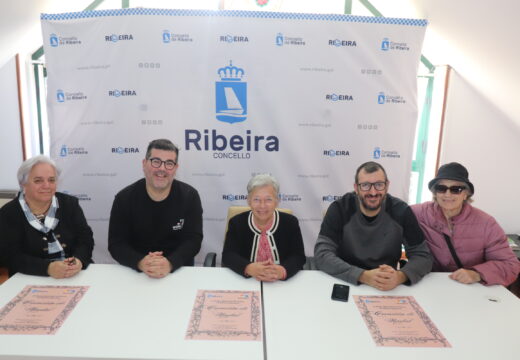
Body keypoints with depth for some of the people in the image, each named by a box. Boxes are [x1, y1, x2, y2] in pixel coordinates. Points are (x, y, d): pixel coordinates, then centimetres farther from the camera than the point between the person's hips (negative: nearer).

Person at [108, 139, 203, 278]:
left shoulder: (189, 196, -4)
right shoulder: (124, 198, -3)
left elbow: (193, 240, -8)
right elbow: (116, 243, -5)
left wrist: (170, 263, -26)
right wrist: (140, 263, -25)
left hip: (179, 271, 0)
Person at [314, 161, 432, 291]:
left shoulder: (401, 211, -5)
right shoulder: (339, 209, -11)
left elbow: (423, 256, -2)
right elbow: (322, 254, -18)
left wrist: (400, 276, -23)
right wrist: (364, 276, -30)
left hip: (390, 289, 3)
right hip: (347, 285, -2)